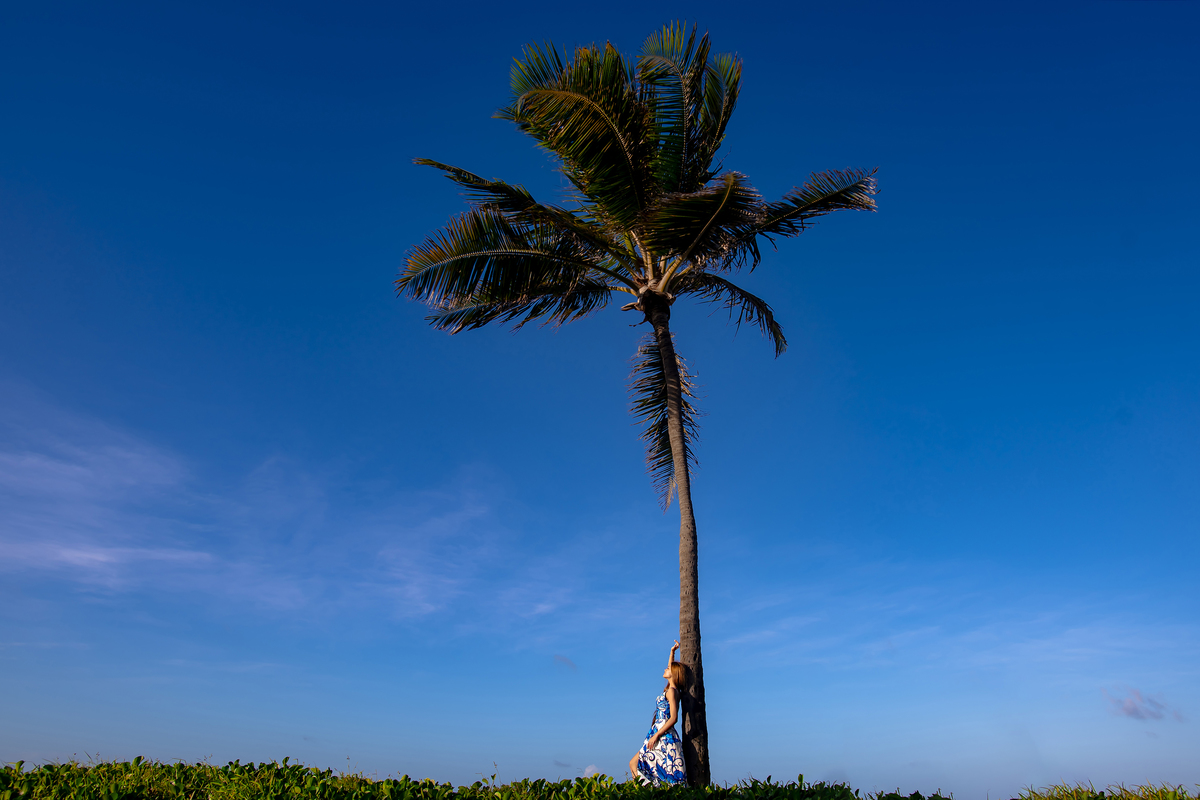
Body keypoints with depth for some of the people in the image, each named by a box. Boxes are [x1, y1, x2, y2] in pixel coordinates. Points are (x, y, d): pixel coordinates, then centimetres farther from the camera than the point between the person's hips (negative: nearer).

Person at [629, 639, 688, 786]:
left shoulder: (672, 691, -9)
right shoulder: (670, 689, 15)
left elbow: (673, 718, -18)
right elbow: (671, 668, 33)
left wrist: (656, 736, -20)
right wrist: (672, 651, 31)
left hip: (664, 736, -9)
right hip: (661, 737, 9)